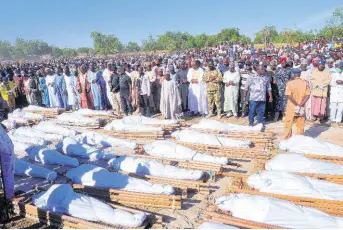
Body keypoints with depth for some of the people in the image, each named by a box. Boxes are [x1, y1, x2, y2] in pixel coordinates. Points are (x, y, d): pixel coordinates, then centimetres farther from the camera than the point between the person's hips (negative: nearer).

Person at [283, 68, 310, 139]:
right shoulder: (305, 83, 1)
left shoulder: (290, 83, -9)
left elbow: (289, 95, -16)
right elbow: (307, 95, -6)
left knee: (288, 125, 7)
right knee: (300, 125, 11)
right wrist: (301, 104, -11)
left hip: (291, 107, -3)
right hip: (302, 108, 3)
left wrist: (297, 105, -14)